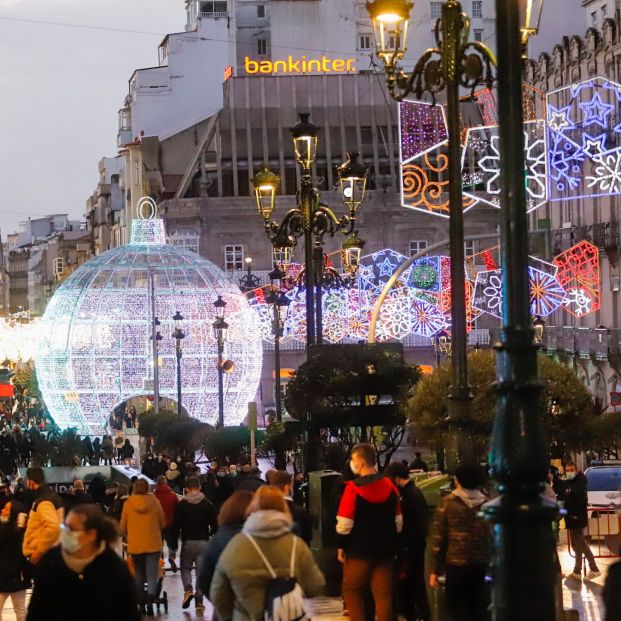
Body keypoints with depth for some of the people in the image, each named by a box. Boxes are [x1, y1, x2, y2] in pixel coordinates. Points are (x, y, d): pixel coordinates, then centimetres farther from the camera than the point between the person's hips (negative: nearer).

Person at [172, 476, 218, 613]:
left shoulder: (181, 505, -3)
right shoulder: (208, 504, 0)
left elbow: (176, 526, -3)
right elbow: (215, 526, 2)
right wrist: (210, 536, 16)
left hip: (187, 542, -1)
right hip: (204, 542, 1)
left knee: (185, 567, 17)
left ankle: (188, 589, -8)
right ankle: (199, 601, 2)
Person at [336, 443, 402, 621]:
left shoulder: (353, 487, -14)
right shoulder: (390, 486, 3)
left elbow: (345, 523, -14)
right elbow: (398, 521, 9)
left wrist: (341, 547, -2)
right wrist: (393, 546, 17)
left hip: (359, 549, -5)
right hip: (385, 549, 5)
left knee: (352, 592, 10)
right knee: (383, 595, 5)